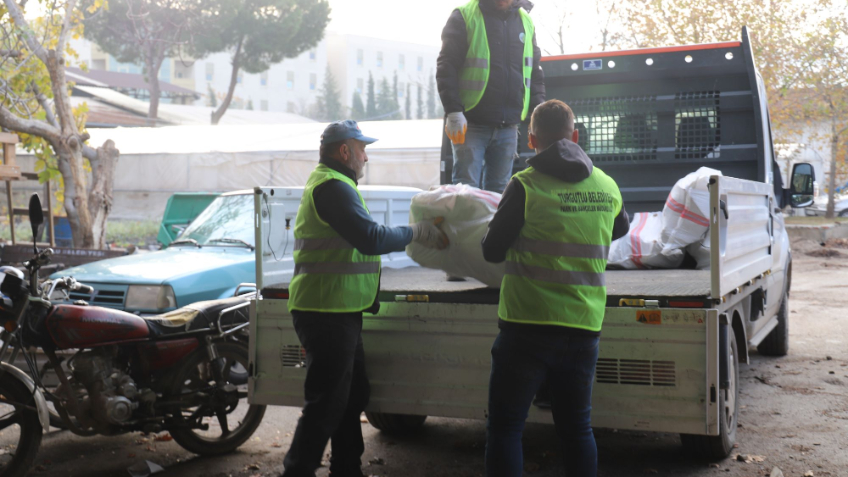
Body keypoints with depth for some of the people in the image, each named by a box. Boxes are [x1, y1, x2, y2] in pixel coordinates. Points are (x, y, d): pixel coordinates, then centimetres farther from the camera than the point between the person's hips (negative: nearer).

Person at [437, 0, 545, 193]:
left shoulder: (526, 21, 13)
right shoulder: (465, 16, -2)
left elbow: (535, 74, 18)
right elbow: (446, 67, -7)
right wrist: (453, 111, -16)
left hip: (508, 126, 5)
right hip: (470, 124, -4)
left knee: (499, 190, 8)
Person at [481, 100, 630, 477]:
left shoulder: (525, 185, -9)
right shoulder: (607, 187, 7)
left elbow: (492, 251, -2)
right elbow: (620, 229, 28)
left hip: (527, 326, -5)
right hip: (584, 328, 5)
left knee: (504, 427, 5)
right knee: (577, 428, 15)